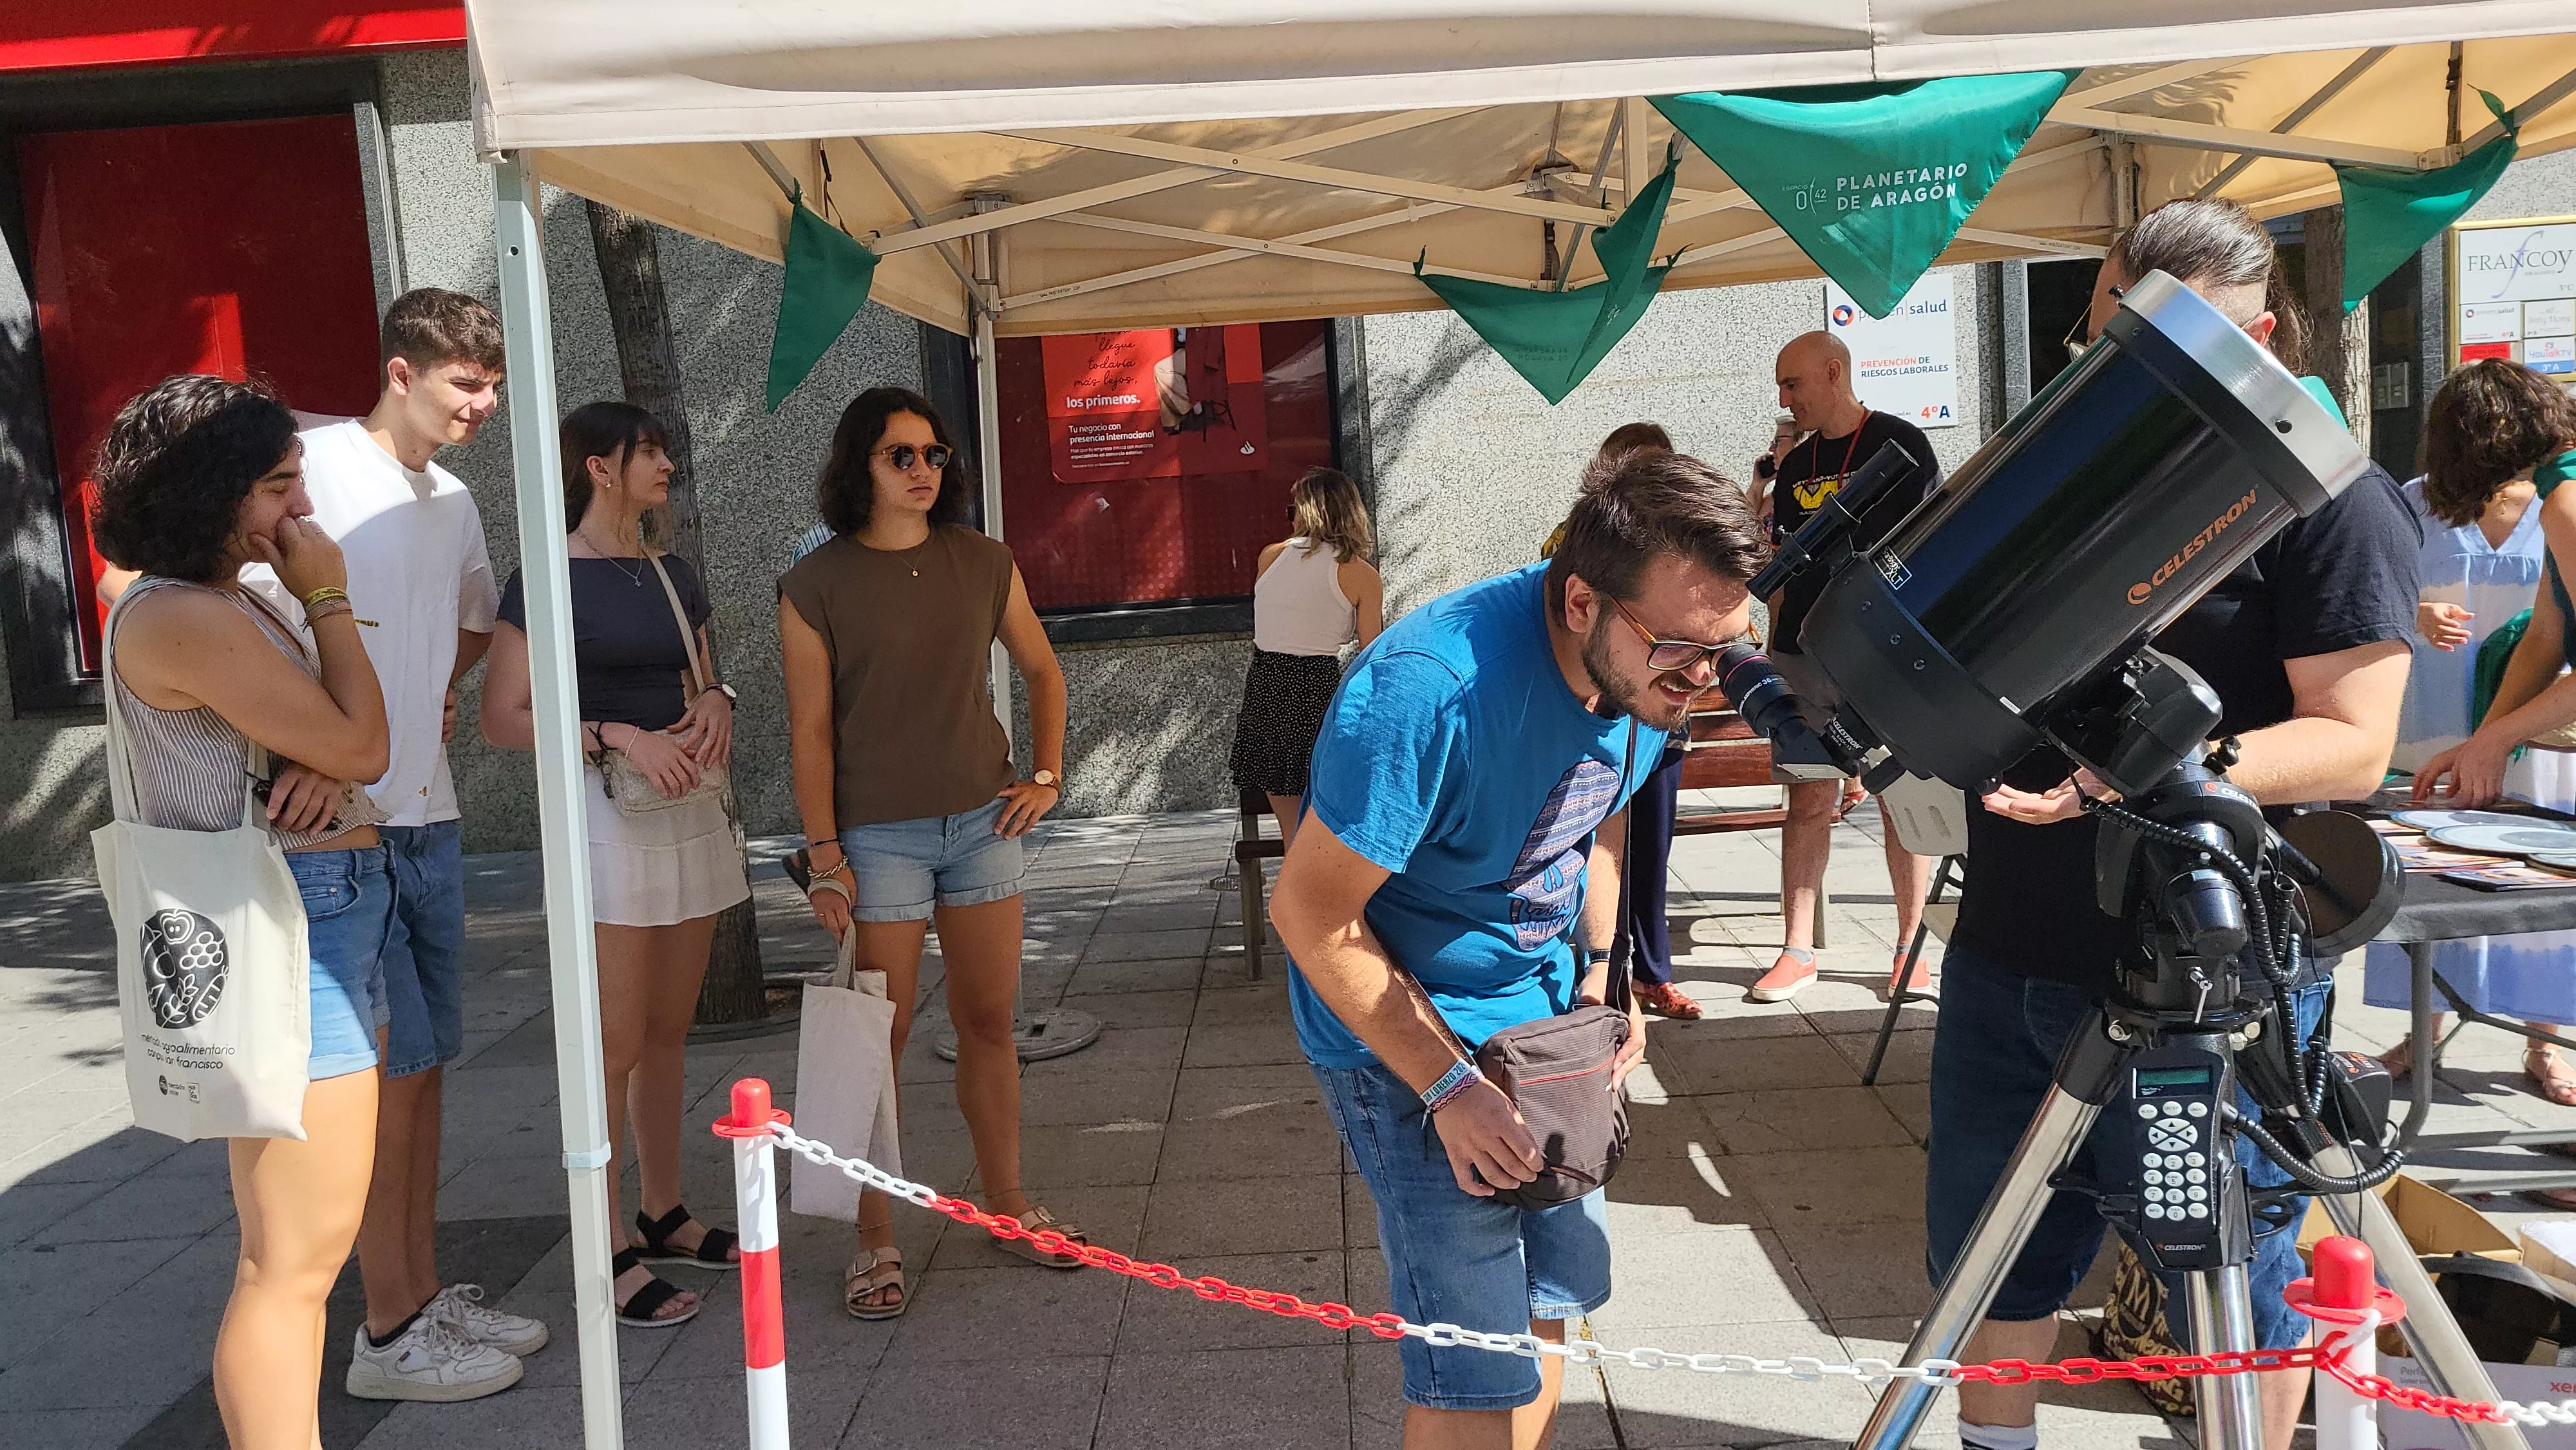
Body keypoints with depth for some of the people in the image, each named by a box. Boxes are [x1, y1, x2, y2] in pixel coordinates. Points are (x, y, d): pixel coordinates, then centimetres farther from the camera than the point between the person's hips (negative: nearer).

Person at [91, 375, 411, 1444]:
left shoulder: (235, 601, 15)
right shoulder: (182, 617, -16)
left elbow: (342, 745, 13)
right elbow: (362, 747, -15)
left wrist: (327, 771, -10)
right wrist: (328, 600, -7)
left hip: (329, 917, 11)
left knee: (293, 1250, 18)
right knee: (295, 1259, -6)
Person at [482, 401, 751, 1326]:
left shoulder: (673, 576, 14)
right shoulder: (551, 578, -7)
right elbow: (502, 719, -10)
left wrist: (716, 700, 1)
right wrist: (619, 736, -21)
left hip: (692, 807, 7)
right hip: (607, 812, -7)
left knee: (668, 1031, 13)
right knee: (616, 1042, -6)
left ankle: (663, 1215, 24)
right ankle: (610, 1252, 1)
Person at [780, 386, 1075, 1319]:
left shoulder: (984, 564, 4)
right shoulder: (817, 585, -6)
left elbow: (1042, 668, 18)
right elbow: (810, 731, -6)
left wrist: (1047, 776, 8)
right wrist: (824, 855, -9)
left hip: (984, 821, 4)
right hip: (880, 835, -3)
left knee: (989, 1022, 11)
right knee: (882, 1037, 0)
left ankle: (1008, 1203, 26)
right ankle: (875, 1239, 12)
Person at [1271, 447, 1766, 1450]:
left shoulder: (1647, 672, -8)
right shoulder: (1431, 691, -33)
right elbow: (1310, 914, -24)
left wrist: (1600, 974, -2)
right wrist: (1448, 1089, -24)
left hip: (1544, 1007, 7)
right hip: (1405, 1030, -7)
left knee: (1556, 1300, 18)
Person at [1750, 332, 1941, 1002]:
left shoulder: (1901, 445, -1)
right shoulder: (1795, 466, 14)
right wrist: (1773, 658, 13)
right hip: (1806, 658, 4)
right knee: (1809, 803, 4)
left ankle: (1909, 948, 13)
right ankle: (1798, 951, 11)